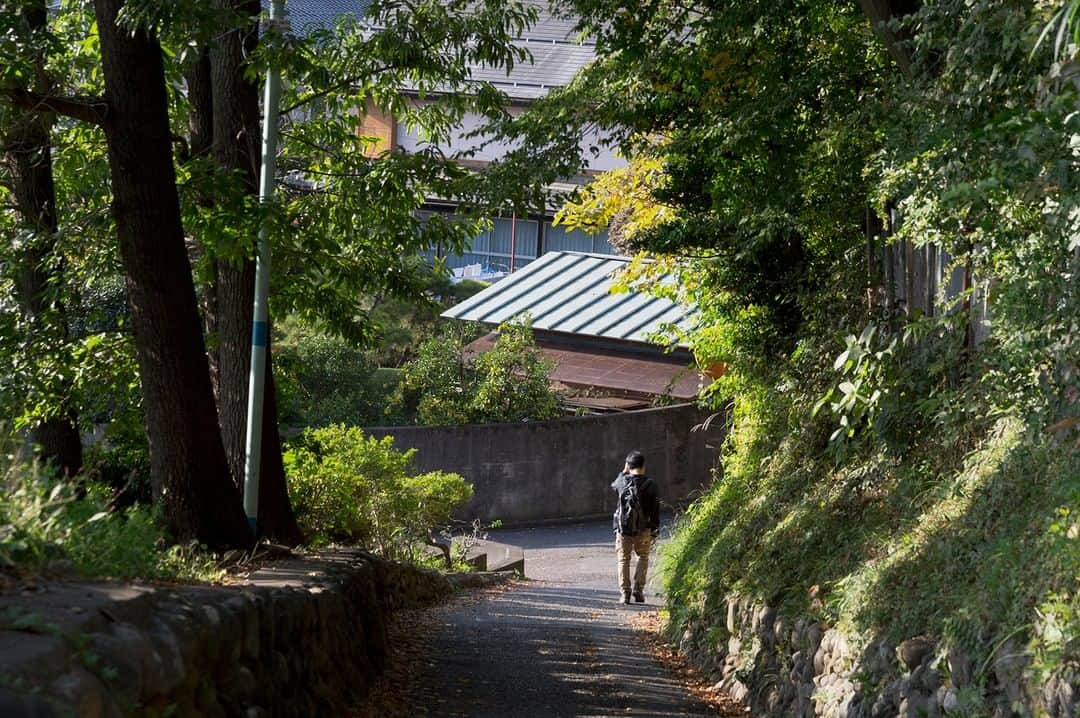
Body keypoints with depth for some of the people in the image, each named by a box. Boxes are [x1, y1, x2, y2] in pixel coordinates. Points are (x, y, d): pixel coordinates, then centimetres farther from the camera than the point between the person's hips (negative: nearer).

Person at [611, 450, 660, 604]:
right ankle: (638, 589, 7)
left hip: (623, 528, 0)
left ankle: (625, 592, 2)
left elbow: (613, 485, 22)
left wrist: (623, 472, 22)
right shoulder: (650, 485, -6)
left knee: (623, 560, 9)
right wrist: (655, 531, 6)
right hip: (643, 529, 0)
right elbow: (655, 510, -2)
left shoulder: (622, 481, -5)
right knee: (643, 557, 17)